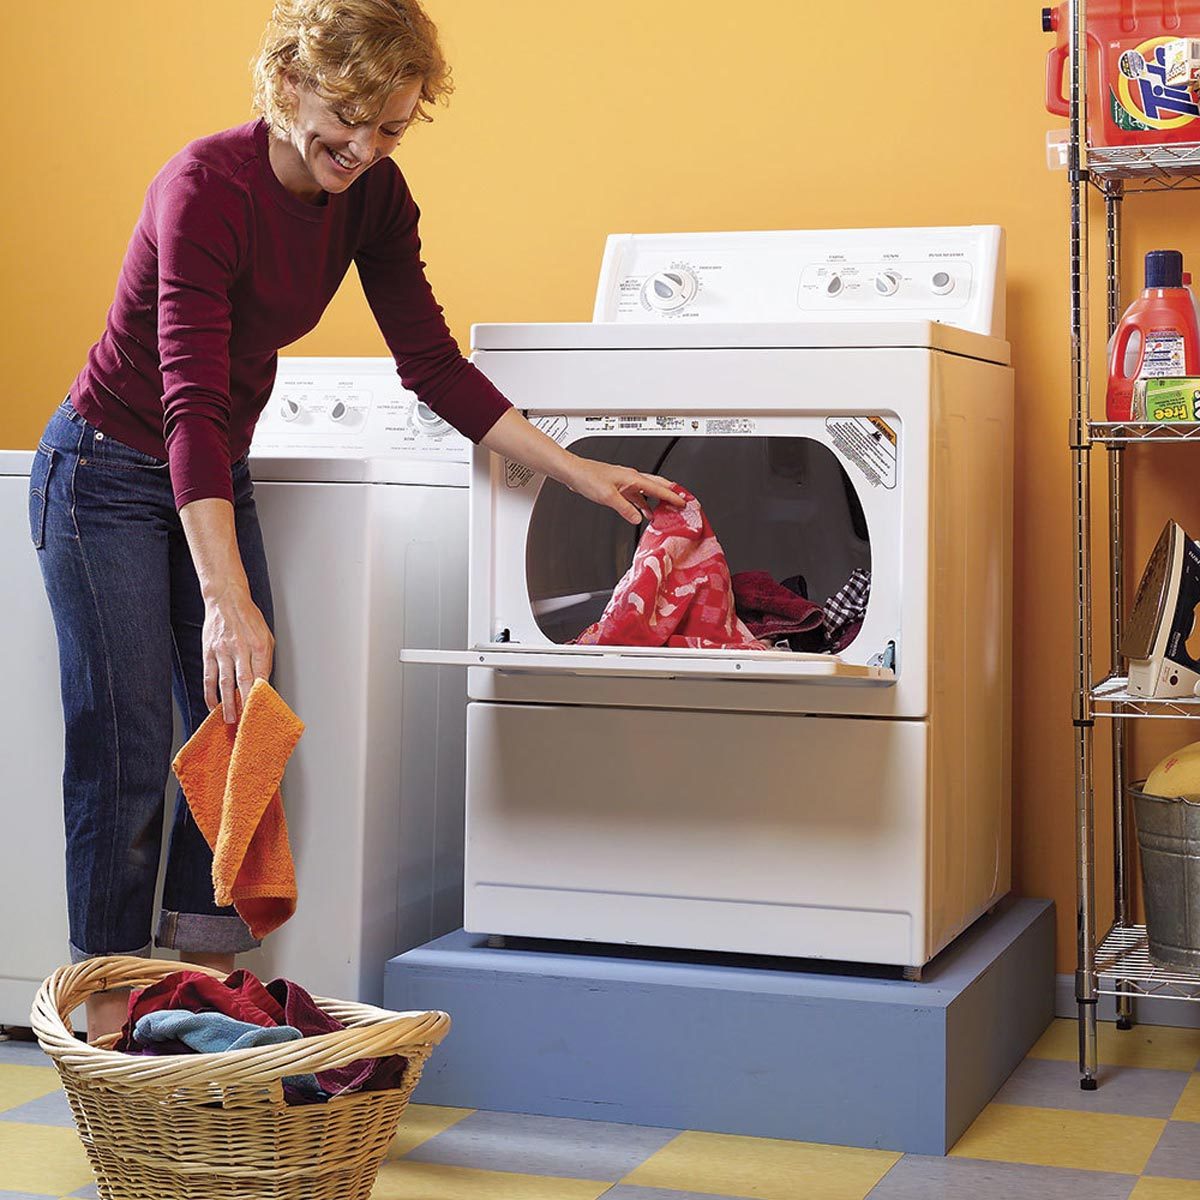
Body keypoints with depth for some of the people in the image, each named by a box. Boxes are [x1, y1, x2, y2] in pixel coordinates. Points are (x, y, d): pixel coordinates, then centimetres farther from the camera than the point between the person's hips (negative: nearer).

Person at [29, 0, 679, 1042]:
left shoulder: (372, 197, -7)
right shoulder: (207, 186, -28)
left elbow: (432, 363, 0)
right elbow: (191, 402, -35)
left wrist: (575, 470, -6)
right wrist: (226, 599, -42)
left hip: (219, 477, 7)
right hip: (108, 475, -7)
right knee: (125, 752, -6)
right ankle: (109, 1025, 6)